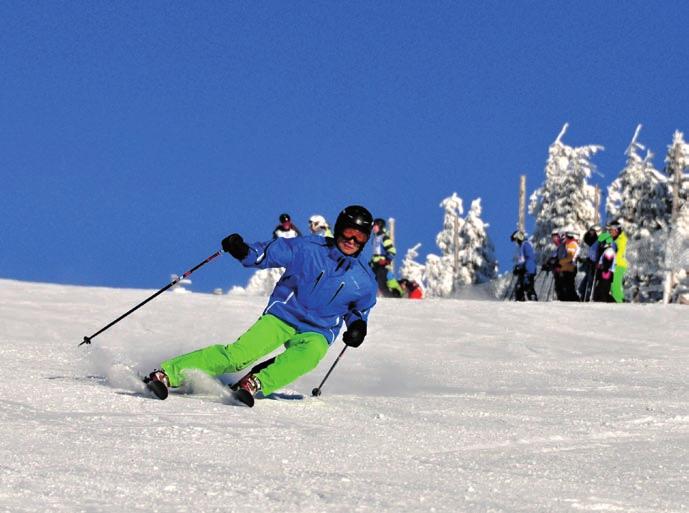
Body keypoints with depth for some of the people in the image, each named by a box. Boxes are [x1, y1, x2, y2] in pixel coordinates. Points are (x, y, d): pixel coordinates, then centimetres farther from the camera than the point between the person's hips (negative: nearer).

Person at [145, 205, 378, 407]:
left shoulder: (364, 281, 3)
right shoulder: (308, 248, -4)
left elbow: (360, 310, 21)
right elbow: (269, 252, -2)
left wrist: (358, 325, -1)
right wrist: (243, 251, -22)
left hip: (317, 333, 2)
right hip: (281, 316, -2)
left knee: (311, 353, -37)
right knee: (240, 353, -23)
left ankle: (256, 383, -49)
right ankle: (166, 374, -27)